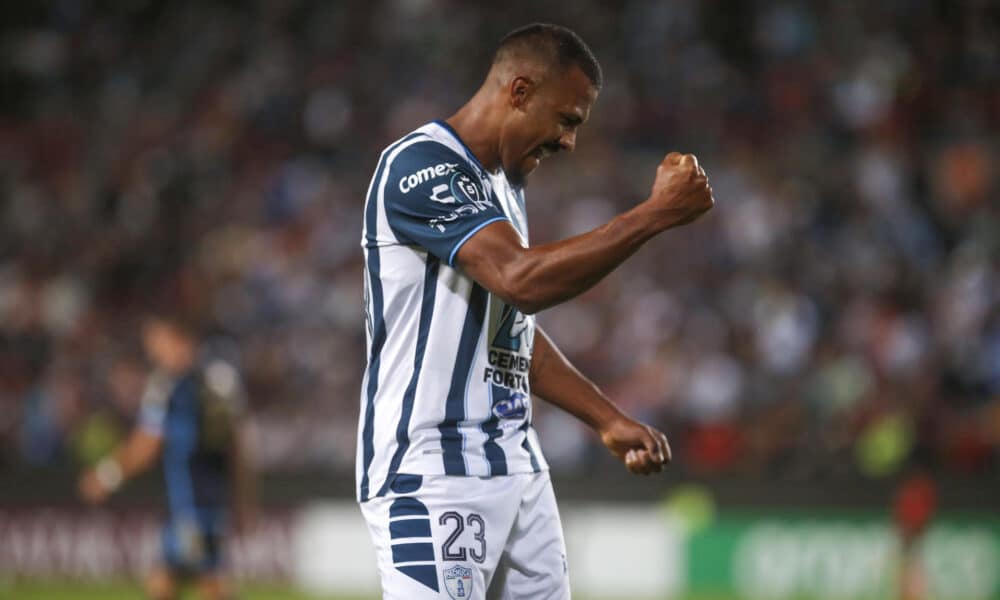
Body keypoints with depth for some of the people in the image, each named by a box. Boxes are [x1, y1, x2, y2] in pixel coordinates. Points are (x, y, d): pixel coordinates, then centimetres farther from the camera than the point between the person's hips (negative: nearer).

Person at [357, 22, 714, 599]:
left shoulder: (506, 186, 18)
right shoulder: (422, 165, -13)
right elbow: (522, 280, -26)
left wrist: (608, 419, 21)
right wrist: (657, 213, -21)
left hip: (516, 468, 10)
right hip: (431, 471, -9)